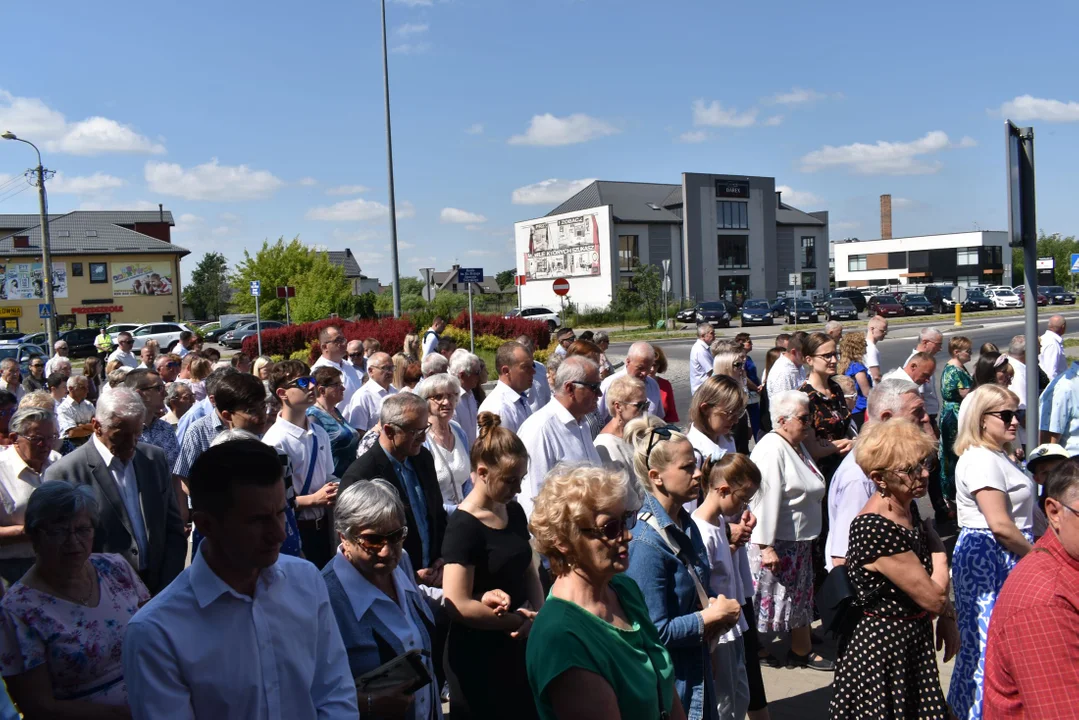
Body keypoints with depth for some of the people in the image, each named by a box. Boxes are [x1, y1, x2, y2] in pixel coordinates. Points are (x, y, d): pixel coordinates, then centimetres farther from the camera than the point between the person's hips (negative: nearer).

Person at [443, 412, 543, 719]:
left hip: (519, 646, 7)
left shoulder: (514, 513, 4)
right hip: (479, 657, -7)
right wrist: (521, 621, -14)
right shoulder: (463, 527, -18)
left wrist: (539, 614, -8)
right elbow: (459, 605, -23)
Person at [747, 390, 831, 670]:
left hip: (799, 541, 10)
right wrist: (766, 546, -28)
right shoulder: (772, 450, -22)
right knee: (768, 596, 5)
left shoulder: (798, 446, 10)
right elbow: (766, 500, -27)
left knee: (800, 597, 17)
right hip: (777, 542, -10)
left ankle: (802, 651, 29)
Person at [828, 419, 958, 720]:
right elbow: (933, 598, -20)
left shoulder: (907, 512, 2)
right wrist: (939, 554, -5)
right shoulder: (876, 529, -27)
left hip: (914, 645, 9)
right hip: (883, 653, -9)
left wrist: (947, 616, 1)